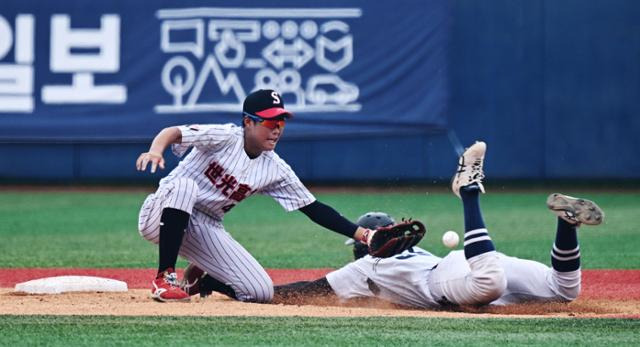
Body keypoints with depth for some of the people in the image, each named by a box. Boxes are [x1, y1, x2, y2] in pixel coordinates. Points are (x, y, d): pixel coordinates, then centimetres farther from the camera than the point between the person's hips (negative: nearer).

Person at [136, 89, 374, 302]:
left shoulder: (275, 170, 0)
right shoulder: (225, 138, -16)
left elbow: (313, 209, 3)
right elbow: (173, 133, -28)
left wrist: (362, 234, -7)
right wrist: (155, 150, -53)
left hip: (207, 229, 5)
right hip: (162, 218, -5)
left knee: (262, 292, -12)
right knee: (184, 185, -39)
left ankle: (200, 278, 16)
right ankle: (165, 277, -31)